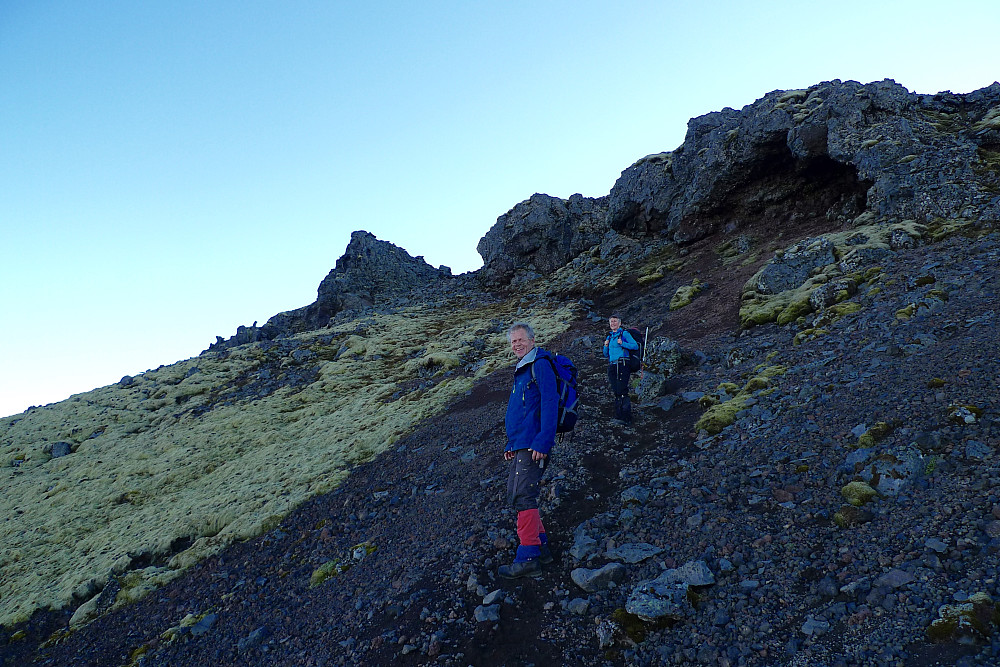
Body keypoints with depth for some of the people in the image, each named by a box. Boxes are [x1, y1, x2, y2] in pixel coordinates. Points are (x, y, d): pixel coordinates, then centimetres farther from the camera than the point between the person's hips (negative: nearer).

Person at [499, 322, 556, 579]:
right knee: (516, 495, 13)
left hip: (533, 445, -10)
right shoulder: (521, 370, 21)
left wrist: (543, 442, -24)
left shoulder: (540, 365, -8)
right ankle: (540, 546, 21)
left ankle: (528, 558, -6)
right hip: (520, 446, 10)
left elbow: (550, 404, -18)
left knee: (523, 497, -11)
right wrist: (511, 444, 23)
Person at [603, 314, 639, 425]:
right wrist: (606, 346, 5)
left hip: (622, 365, -7)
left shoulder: (624, 334, 2)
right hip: (612, 366, 7)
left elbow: (636, 346, -5)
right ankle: (619, 415, 4)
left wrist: (622, 343, -15)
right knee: (616, 392, 3)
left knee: (621, 391, -14)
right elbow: (606, 354, 23)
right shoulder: (609, 336, 21)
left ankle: (625, 418, -14)